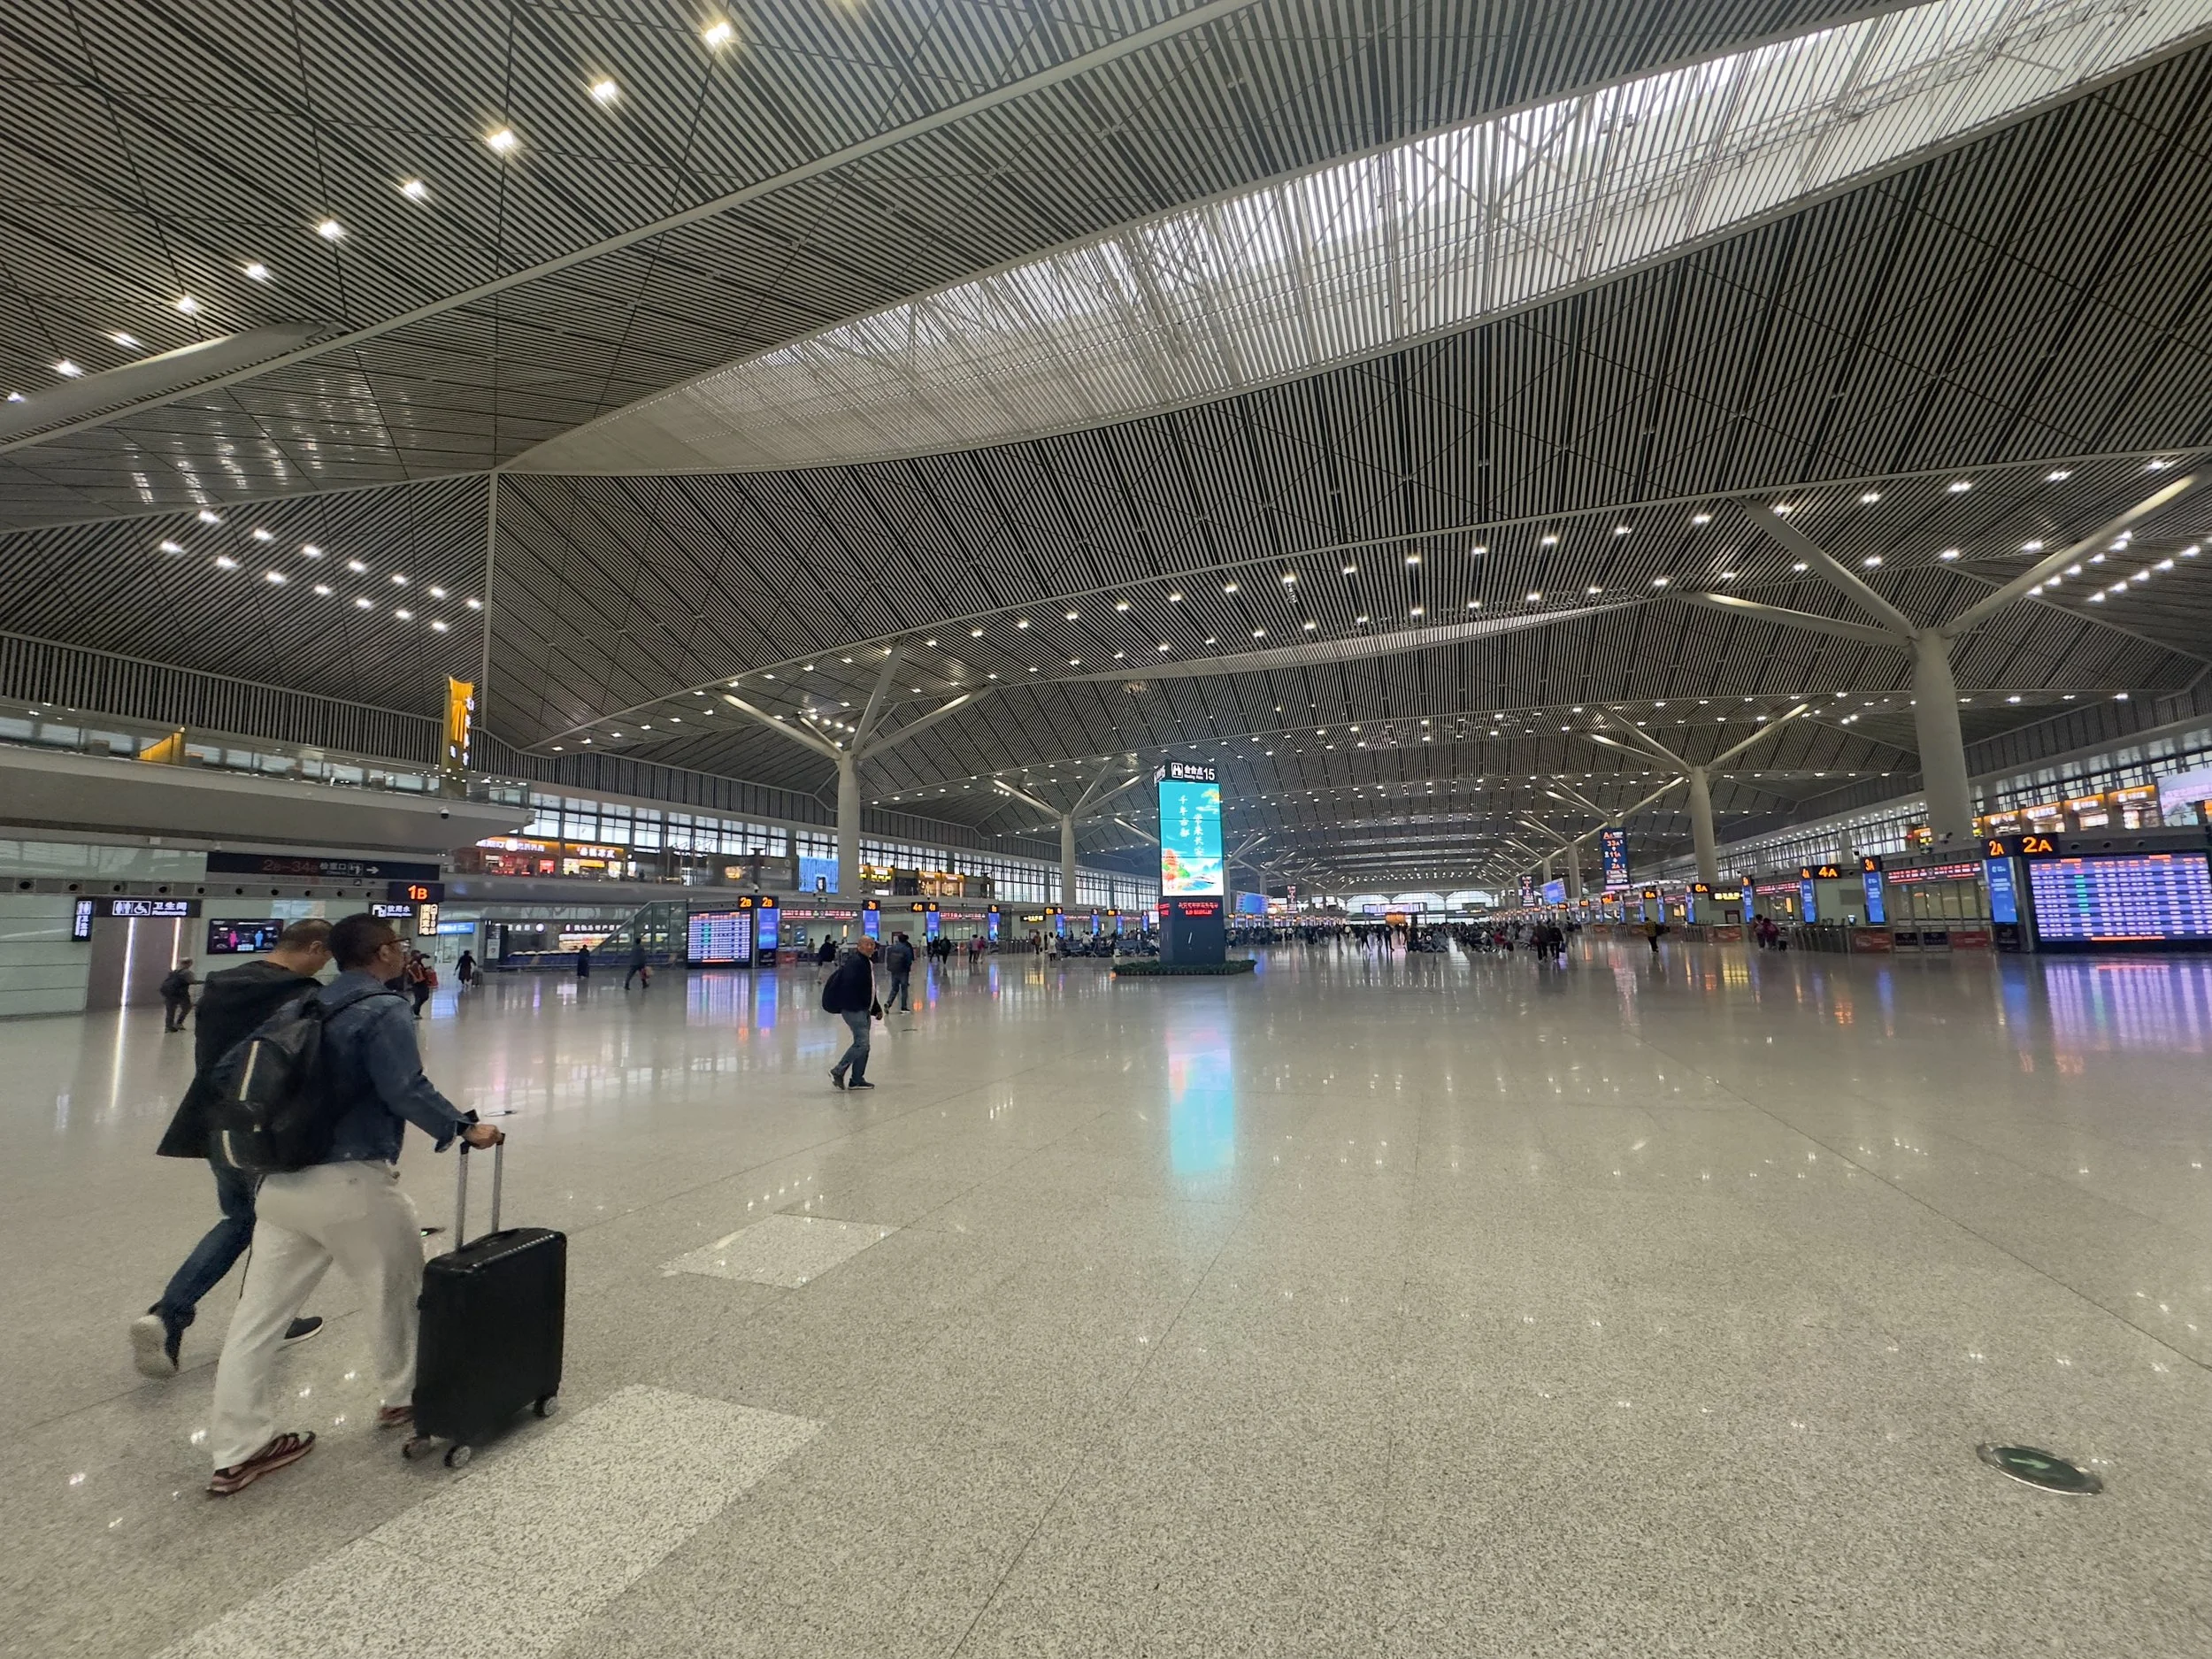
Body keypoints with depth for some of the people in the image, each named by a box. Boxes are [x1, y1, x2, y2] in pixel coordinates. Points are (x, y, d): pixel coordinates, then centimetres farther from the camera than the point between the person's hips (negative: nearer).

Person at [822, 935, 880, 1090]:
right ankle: (838, 1071, 1)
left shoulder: (868, 963, 17)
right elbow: (849, 985, -24)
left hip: (863, 1009, 10)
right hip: (853, 1009, -10)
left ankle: (857, 1079, 20)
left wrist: (876, 1009, 18)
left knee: (862, 1044, 12)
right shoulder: (855, 962, -15)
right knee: (862, 1043, -12)